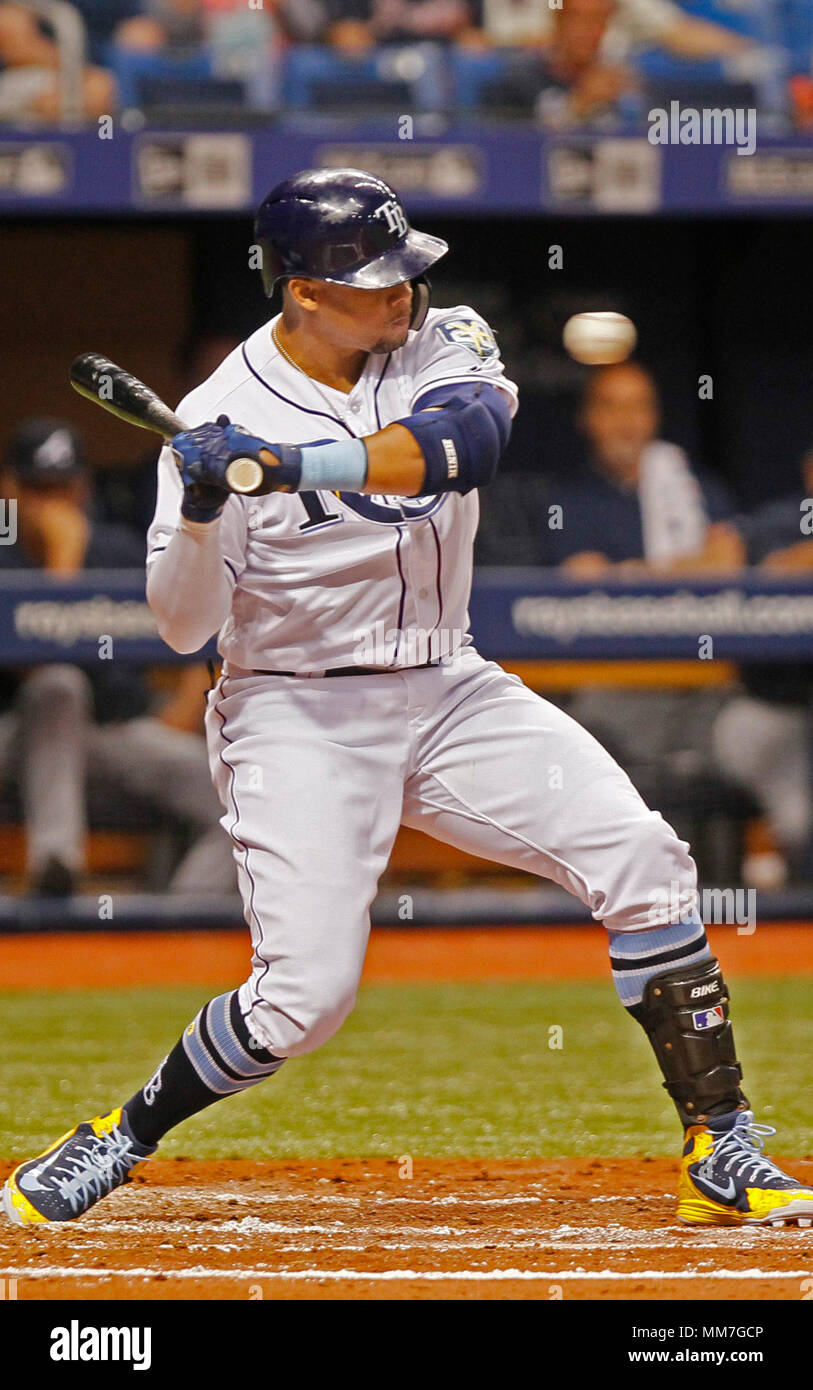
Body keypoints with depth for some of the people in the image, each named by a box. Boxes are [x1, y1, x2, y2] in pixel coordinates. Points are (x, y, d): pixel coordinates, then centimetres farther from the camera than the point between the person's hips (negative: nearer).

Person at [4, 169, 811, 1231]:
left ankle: (722, 1152, -5)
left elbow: (463, 440, -26)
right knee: (306, 992, -17)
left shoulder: (445, 345, -2)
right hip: (295, 714, -4)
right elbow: (184, 626, -11)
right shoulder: (222, 417, -11)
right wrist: (201, 514, -31)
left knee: (642, 859, -11)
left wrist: (292, 465, -37)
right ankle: (122, 1139, 7)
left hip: (448, 693, 4)